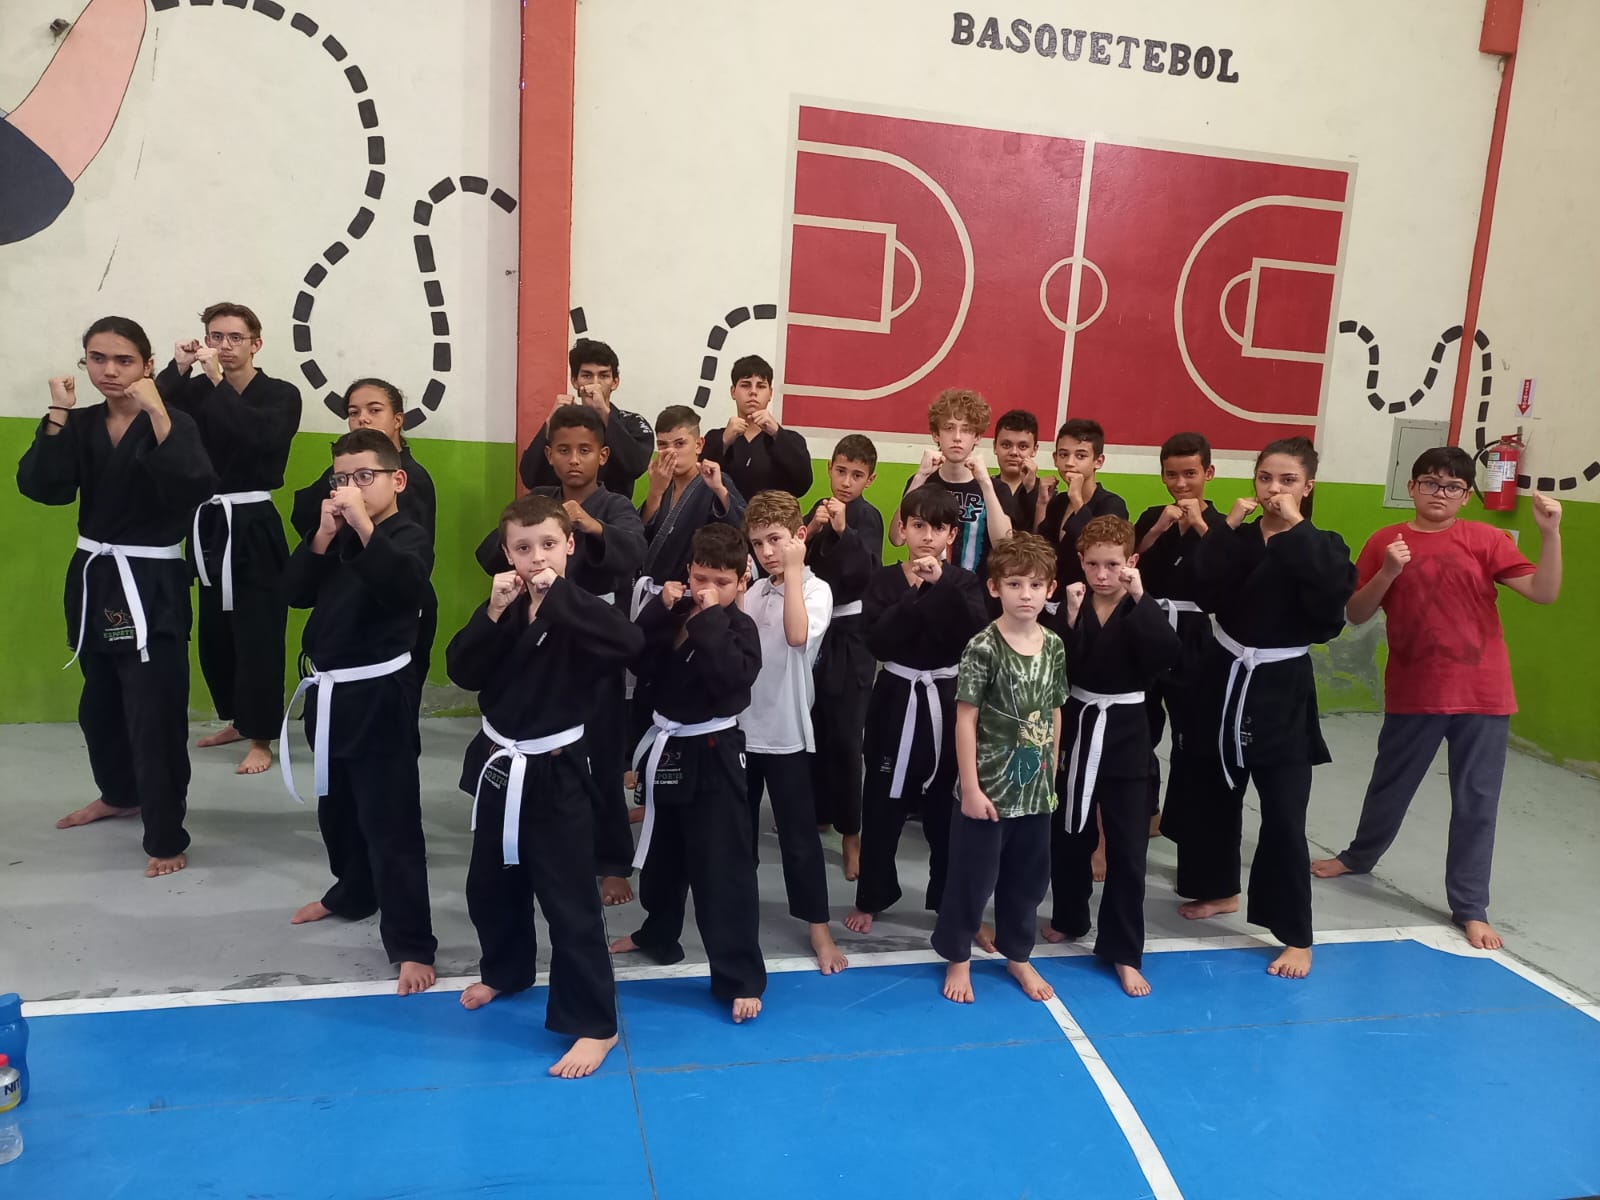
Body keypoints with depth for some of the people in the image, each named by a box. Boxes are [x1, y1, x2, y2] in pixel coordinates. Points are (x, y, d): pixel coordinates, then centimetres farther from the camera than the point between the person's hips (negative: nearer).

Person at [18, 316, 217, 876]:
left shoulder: (172, 421, -9)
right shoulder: (81, 424, 5)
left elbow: (195, 488, -28)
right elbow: (41, 487, -9)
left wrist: (157, 414, -31)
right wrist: (58, 414, -15)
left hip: (152, 584, -6)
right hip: (94, 579, 7)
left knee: (154, 714, -7)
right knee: (100, 703, 21)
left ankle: (166, 837, 4)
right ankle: (120, 794, 44)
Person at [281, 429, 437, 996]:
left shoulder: (409, 536, -11)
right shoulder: (338, 534, 10)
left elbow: (404, 585, -32)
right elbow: (295, 593, 0)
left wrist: (363, 525, -33)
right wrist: (324, 536, -12)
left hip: (380, 696, -8)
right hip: (329, 692, 8)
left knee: (389, 820, -6)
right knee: (336, 806, 23)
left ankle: (411, 944, 1)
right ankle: (353, 893, 46)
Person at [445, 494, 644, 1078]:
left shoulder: (579, 607, -13)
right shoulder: (503, 604, 2)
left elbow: (630, 641, -34)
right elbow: (462, 671, -5)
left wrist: (557, 595, -30)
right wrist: (494, 613, -18)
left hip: (556, 771, -6)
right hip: (498, 765, 6)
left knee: (569, 899, -3)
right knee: (491, 884, 22)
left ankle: (594, 1024, 9)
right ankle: (505, 972, 48)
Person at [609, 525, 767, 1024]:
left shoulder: (739, 627, -11)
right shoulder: (674, 614, 4)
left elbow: (730, 676, -29)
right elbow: (638, 664, -6)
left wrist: (709, 618, -26)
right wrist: (660, 609, -14)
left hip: (713, 756, -6)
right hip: (667, 748, 6)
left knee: (723, 867, -5)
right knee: (661, 854, 22)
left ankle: (740, 978, 4)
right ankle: (658, 935, 45)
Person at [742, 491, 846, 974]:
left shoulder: (816, 590, -9)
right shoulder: (752, 592, 7)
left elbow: (798, 635, -29)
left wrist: (793, 570, -23)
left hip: (786, 731, -5)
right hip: (741, 726, 5)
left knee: (798, 834, 2)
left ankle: (819, 931, 15)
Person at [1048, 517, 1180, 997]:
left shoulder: (1141, 609, -5)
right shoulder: (1074, 603, -2)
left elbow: (1166, 657, -24)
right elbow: (1056, 667, -12)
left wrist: (1140, 598, -27)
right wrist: (1071, 618, -23)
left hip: (1127, 734, -2)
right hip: (1077, 728, 2)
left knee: (1128, 847, 1)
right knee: (1068, 835, 15)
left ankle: (1123, 952, 12)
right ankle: (1070, 919, 38)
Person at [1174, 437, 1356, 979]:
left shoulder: (1321, 545, -4)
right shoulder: (1238, 538, 4)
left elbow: (1333, 592, -27)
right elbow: (1204, 590, -13)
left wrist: (1296, 530, -22)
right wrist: (1229, 527, -15)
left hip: (1282, 690, -4)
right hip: (1225, 676, 4)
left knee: (1283, 815, -4)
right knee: (1215, 793, 16)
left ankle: (1297, 938, 9)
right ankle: (1220, 889, 39)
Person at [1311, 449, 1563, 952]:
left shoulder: (1485, 539, -2)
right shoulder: (1385, 542, -1)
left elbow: (1544, 592, -10)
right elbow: (1355, 615, -3)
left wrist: (1550, 533, -22)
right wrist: (1387, 574, -18)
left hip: (1482, 695, -1)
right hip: (1412, 693, 1)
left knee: (1476, 801, 5)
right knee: (1391, 784, 18)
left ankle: (1470, 907, 17)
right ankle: (1360, 855, 42)